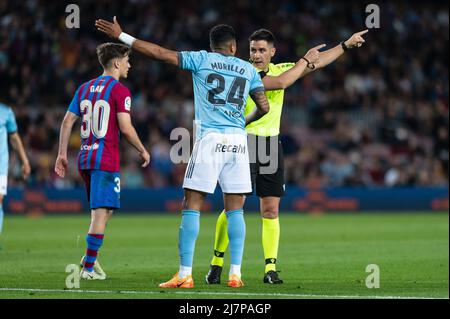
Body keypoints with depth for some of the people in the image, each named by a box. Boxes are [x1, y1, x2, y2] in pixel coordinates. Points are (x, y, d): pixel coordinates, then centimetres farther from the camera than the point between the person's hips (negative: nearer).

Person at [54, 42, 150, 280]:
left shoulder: (85, 88, 13)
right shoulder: (119, 91, -8)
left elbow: (67, 121, 10)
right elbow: (125, 128, -15)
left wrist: (62, 154, 12)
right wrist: (143, 151, -2)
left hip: (85, 158, 8)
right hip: (107, 160, -7)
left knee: (102, 211, 20)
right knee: (102, 212, -6)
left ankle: (90, 257, 10)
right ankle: (88, 267, -9)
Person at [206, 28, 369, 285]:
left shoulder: (279, 69, 10)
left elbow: (317, 62, 17)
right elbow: (280, 83, -22)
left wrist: (347, 44, 15)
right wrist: (305, 60, -11)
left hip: (271, 145, 5)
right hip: (245, 143, -5)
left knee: (271, 210, 1)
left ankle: (270, 268, 2)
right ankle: (216, 264, 1)